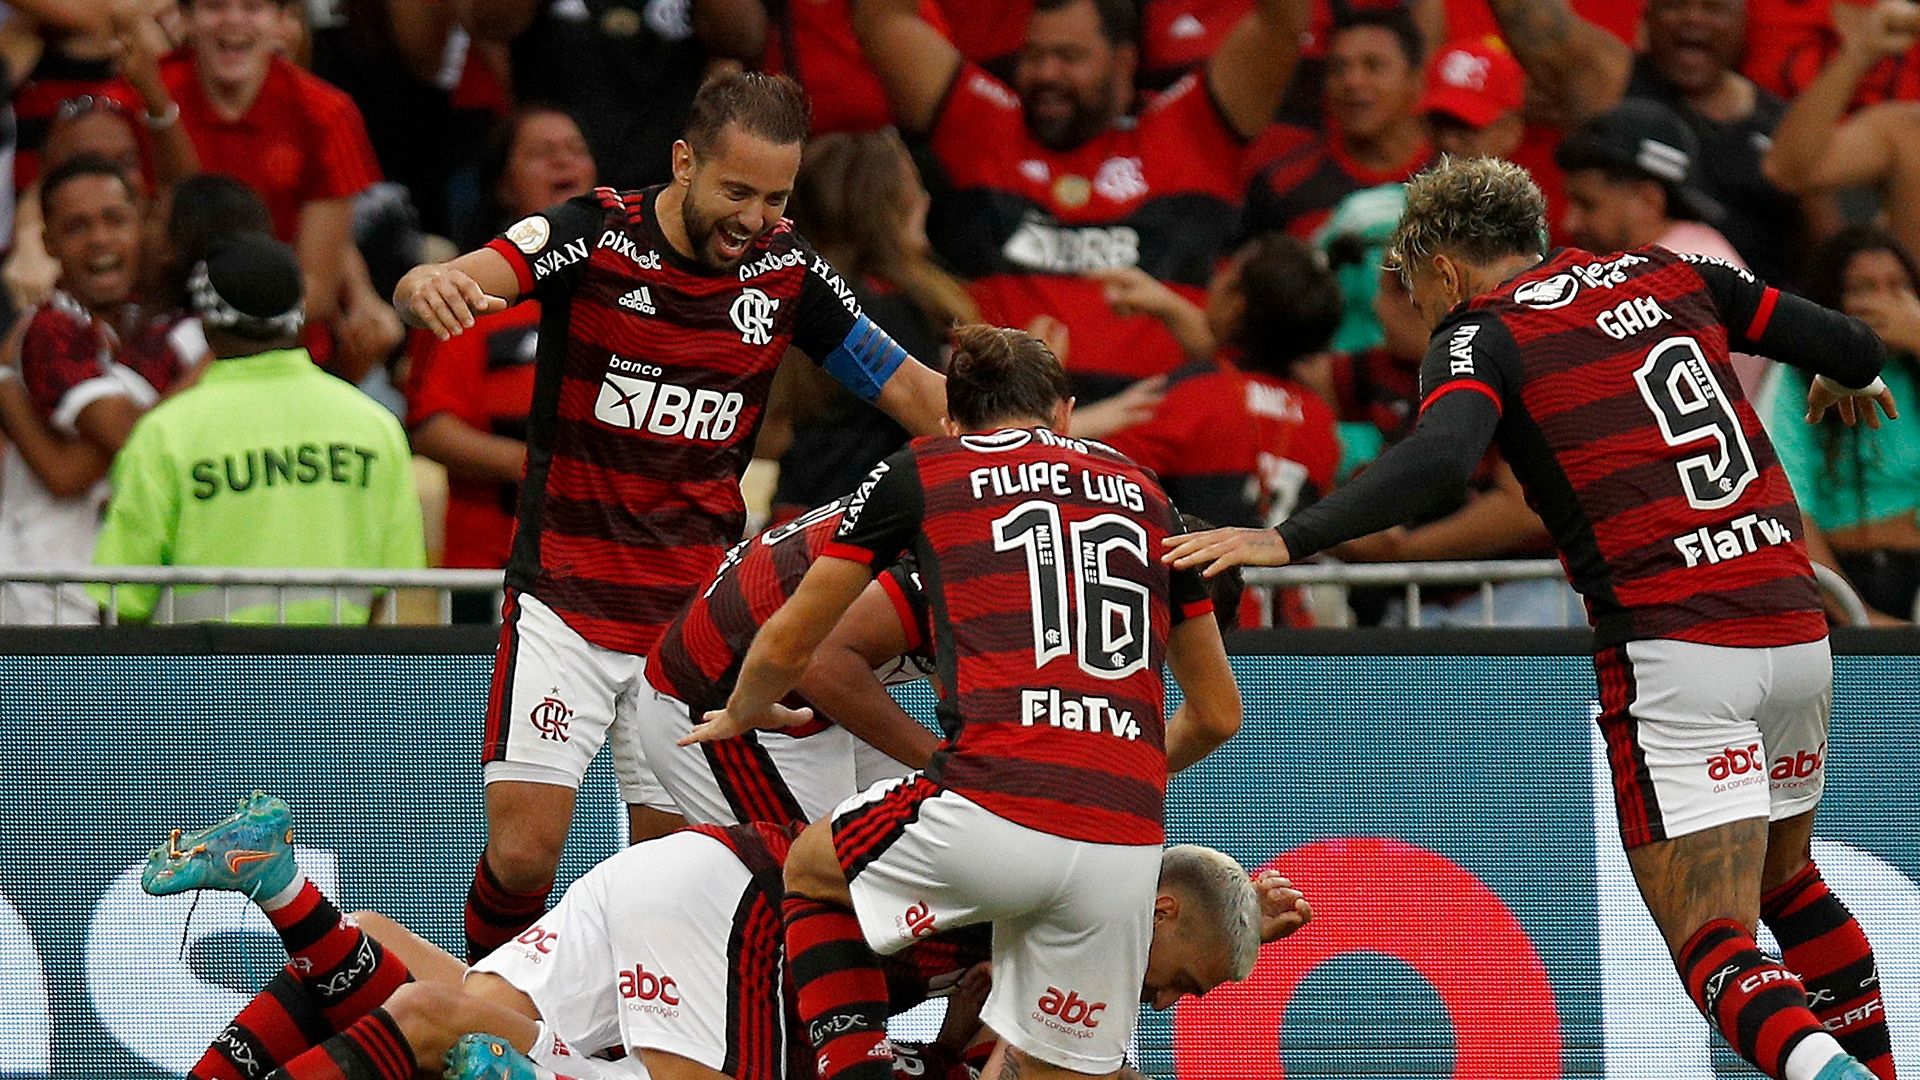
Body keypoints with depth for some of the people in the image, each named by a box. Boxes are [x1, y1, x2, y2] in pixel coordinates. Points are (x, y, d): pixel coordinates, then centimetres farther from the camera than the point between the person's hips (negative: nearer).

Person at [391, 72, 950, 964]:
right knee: (524, 852, -11)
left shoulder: (785, 272, 0)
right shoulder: (595, 235, -12)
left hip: (695, 618, 3)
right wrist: (430, 285, -52)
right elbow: (460, 281, -28)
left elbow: (910, 389, 9)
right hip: (565, 601, -3)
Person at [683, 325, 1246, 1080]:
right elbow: (1218, 714, 29)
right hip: (1124, 843, 3)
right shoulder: (1144, 493, 23)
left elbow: (788, 646, 24)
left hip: (989, 812, -3)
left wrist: (743, 715, 46)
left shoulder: (919, 471, 14)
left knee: (811, 873, 27)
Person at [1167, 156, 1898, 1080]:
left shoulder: (1479, 337, 0)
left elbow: (1438, 459, -21)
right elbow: (1856, 350, 19)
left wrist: (1288, 540, -24)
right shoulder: (1667, 276, 16)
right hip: (1796, 631, 6)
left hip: (1673, 653, -6)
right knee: (1786, 885, 28)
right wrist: (1846, 381, 42)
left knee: (1714, 943, -8)